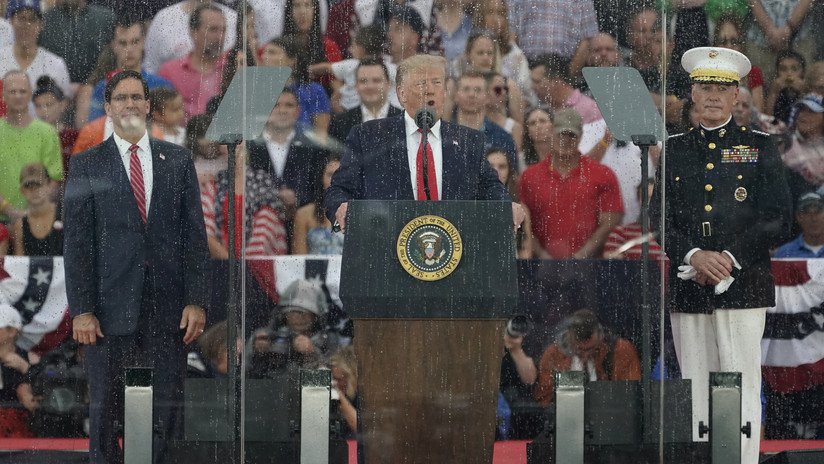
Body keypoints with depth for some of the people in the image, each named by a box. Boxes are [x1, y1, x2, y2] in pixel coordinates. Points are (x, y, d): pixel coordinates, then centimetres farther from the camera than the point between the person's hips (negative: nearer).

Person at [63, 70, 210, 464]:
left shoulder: (177, 160, 11)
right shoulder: (87, 165, 5)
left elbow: (194, 235, 8)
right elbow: (76, 242, 1)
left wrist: (196, 300, -1)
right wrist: (81, 310, -7)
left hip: (168, 307, 2)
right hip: (110, 309, -2)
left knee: (166, 411, 3)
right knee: (106, 409, 2)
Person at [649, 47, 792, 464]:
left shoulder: (759, 147, 6)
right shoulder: (675, 148, 13)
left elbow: (777, 221, 0)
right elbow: (660, 219, 7)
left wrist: (730, 258, -10)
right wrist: (694, 256, -10)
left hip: (743, 285, -3)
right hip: (688, 289, 3)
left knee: (741, 390, -7)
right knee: (695, 394, 4)